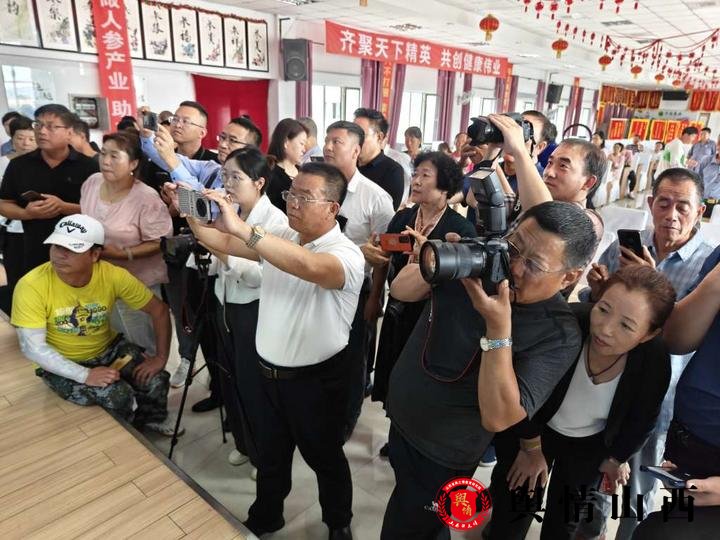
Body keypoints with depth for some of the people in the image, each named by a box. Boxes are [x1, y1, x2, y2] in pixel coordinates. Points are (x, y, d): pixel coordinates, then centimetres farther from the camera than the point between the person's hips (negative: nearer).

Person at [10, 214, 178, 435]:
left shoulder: (113, 276, -19)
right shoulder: (31, 286, -25)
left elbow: (159, 310, -11)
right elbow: (33, 347, -23)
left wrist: (161, 358, -17)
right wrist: (84, 375, -29)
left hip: (108, 349, 3)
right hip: (62, 364, -2)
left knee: (156, 382, -17)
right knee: (118, 396, -25)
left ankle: (151, 419, 18)